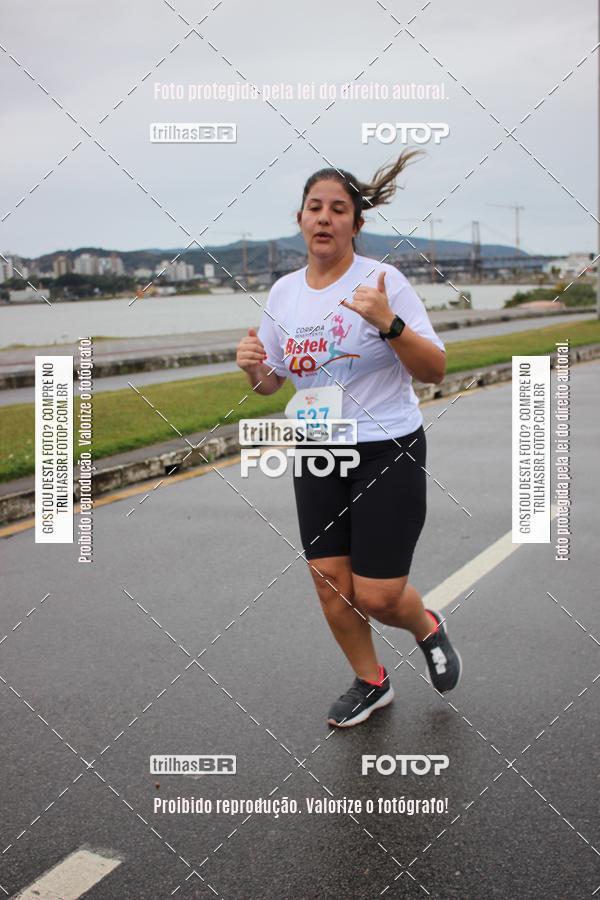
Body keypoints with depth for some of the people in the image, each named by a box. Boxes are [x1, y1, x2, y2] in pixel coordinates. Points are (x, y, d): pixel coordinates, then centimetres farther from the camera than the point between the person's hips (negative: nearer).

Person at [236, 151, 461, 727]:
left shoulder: (383, 281, -12)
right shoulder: (284, 292, 3)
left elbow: (435, 371, -15)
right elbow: (270, 383, 13)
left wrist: (389, 323, -31)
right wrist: (254, 366, -10)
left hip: (388, 454, -5)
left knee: (376, 596, -3)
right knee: (331, 587, 7)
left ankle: (427, 628, 33)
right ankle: (370, 683, 32)